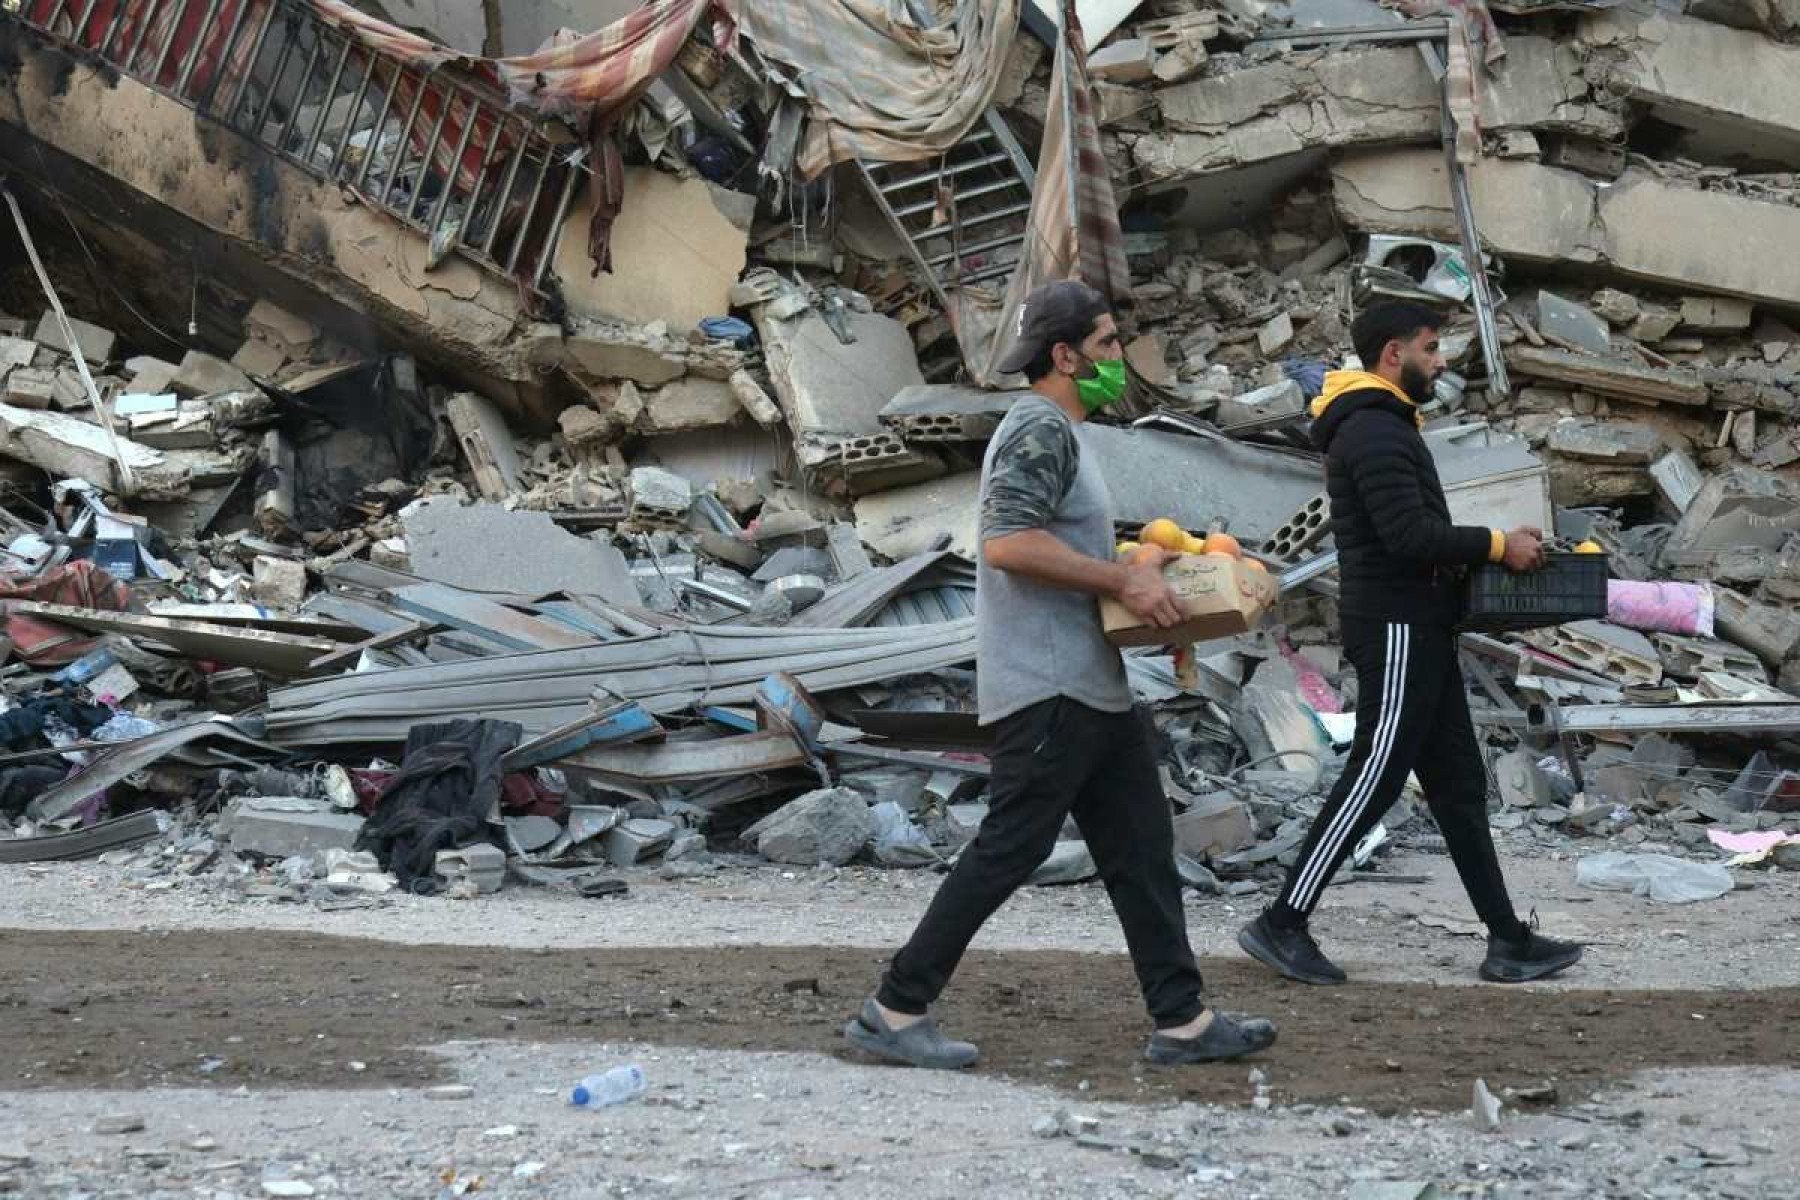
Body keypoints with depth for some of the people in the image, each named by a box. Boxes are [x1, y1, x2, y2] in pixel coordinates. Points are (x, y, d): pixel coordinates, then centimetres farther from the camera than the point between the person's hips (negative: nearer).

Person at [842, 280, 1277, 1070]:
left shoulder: (1058, 433, 20)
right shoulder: (1039, 431, -14)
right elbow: (1009, 542, -27)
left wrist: (1131, 571, 15)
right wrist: (1122, 582, -22)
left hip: (1090, 685, 11)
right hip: (1047, 686, -11)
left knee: (1142, 847, 9)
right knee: (1009, 849, -7)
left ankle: (1181, 1021, 13)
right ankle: (896, 1011, 0)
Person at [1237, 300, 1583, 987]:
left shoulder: (1383, 426, 19)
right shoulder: (1374, 431, -16)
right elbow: (1409, 535, -24)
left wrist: (1482, 550, 9)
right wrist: (1498, 545, -16)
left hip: (1414, 630, 11)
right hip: (1397, 628, -11)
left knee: (1458, 785, 10)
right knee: (1373, 780, -7)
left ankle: (1508, 941, 13)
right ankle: (1282, 924, -1)